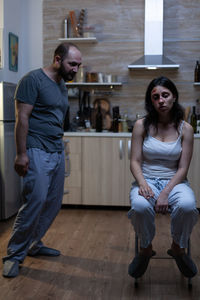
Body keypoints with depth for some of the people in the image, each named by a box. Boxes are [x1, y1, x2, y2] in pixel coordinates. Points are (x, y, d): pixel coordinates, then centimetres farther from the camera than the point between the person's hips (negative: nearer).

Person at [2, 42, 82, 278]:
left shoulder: (62, 85, 16)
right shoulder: (33, 79, -9)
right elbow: (22, 118, -13)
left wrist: (60, 146, 13)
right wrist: (21, 154, -17)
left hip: (57, 152, 9)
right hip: (37, 152, -8)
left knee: (53, 203, 9)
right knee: (36, 202, -13)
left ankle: (33, 245, 24)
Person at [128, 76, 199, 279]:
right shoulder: (142, 125, 1)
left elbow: (183, 168, -3)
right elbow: (135, 162, -1)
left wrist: (166, 192, -18)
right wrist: (142, 184, -22)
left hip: (174, 181, 0)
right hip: (146, 180, 0)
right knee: (140, 206, -36)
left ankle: (178, 248, -2)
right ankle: (145, 249, -3)